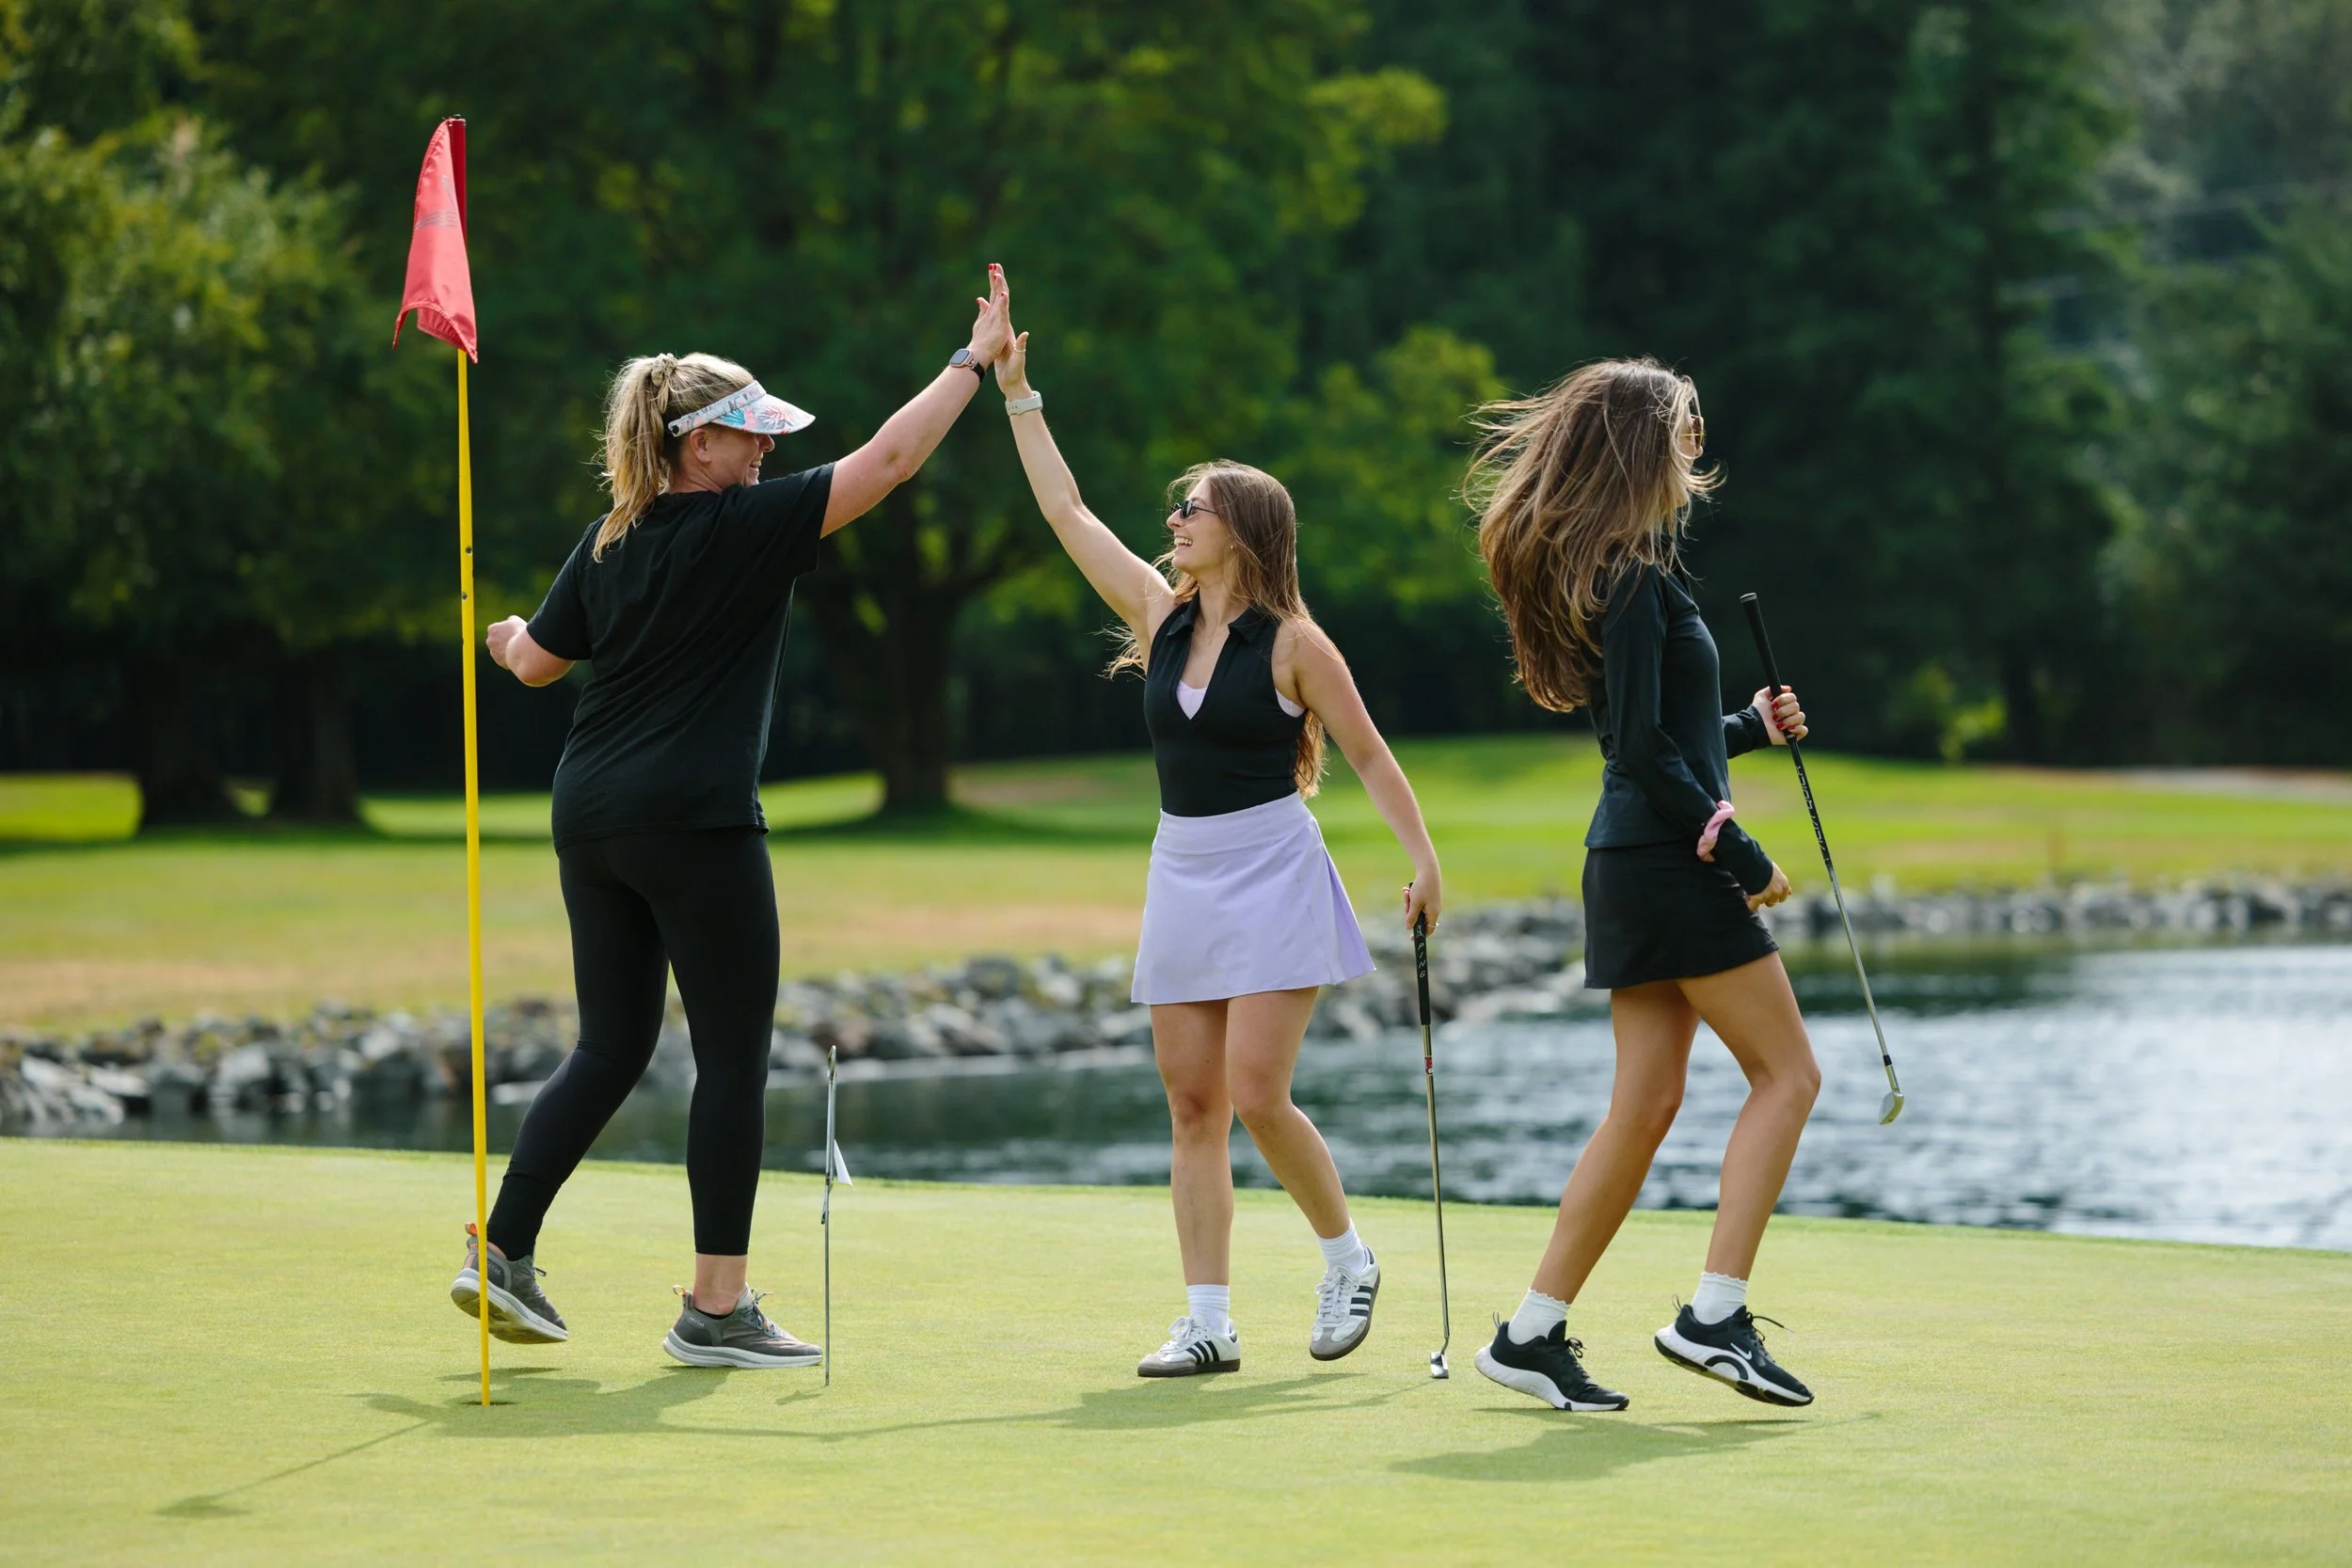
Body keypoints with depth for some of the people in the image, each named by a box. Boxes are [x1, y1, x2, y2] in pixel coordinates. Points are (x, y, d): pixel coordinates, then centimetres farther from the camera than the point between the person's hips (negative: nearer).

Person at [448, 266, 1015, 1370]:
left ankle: (503, 1252, 10)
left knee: (611, 1046, 15)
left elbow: (537, 660, 18)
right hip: (695, 823, -7)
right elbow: (887, 460, -11)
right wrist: (975, 362, -3)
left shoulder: (609, 544, 9)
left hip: (592, 815, 7)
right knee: (733, 1056, 1)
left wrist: (508, 644, 42)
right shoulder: (741, 527, -9)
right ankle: (716, 1309, 1)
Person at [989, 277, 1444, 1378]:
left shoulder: (1291, 643, -6)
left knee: (1256, 1096, -13)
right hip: (1182, 875, 6)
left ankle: (1347, 1258, 10)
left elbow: (1369, 754, -2)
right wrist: (1016, 394, 11)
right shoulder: (1159, 615, 8)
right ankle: (1208, 1321, 2)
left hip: (1272, 875, -6)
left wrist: (1423, 862, -10)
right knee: (1192, 1104, 1)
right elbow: (1066, 510, 12)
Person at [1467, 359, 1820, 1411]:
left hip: (1633, 866, 9)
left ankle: (1533, 1333, 8)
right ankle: (1714, 1315, -9)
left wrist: (1752, 726, 20)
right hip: (1672, 864, -9)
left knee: (1646, 1103, 8)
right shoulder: (1633, 580, -14)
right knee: (1786, 1073, -4)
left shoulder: (1618, 573, 17)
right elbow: (1645, 753, -19)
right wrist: (1740, 855, -15)